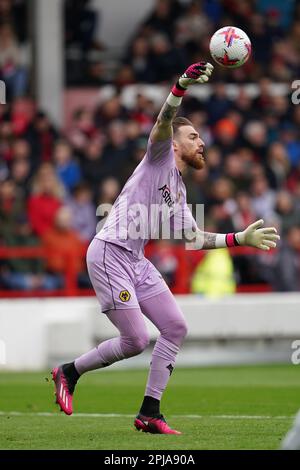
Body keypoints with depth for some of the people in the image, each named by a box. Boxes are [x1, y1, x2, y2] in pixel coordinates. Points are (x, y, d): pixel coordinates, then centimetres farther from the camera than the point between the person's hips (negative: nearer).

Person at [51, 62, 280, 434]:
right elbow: (163, 122, -22)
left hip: (136, 262, 9)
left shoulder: (179, 191, 21)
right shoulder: (160, 156, -2)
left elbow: (195, 238, 25)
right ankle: (69, 373, 11)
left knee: (175, 327, 2)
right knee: (136, 341, -11)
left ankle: (149, 413, 7)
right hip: (109, 254, -9)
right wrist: (182, 85, -39)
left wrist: (242, 238, 20)